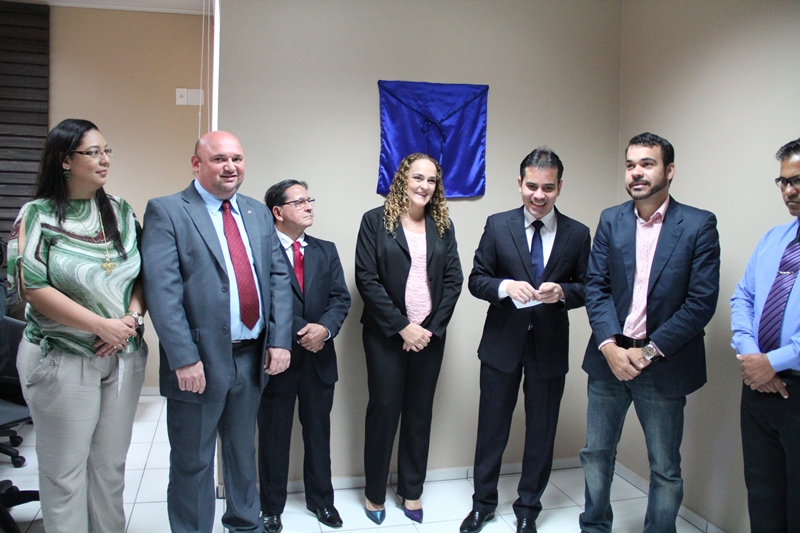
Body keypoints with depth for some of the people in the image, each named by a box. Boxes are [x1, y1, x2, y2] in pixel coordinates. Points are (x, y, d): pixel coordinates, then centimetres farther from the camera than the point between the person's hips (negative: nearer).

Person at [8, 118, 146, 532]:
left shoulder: (120, 211, 7)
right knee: (66, 468, 6)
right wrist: (102, 325, -16)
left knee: (111, 462, 13)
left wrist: (131, 318, -9)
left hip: (124, 356, 4)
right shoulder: (38, 215, -5)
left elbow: (143, 273, 9)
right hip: (63, 359, -4)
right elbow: (32, 288, -12)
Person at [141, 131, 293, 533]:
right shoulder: (166, 212, -7)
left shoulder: (258, 213, 10)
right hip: (200, 361, -5)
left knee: (242, 451, 22)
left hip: (252, 358, 6)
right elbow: (162, 289, -15)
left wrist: (279, 340, -2)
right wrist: (184, 359, -20)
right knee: (193, 462, 10)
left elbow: (279, 277, 8)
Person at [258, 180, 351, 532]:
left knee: (318, 432, 17)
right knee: (274, 436, 11)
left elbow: (340, 298, 3)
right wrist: (299, 335, -18)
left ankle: (320, 498, 36)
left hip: (319, 358, 5)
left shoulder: (326, 250, 9)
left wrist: (325, 328, -15)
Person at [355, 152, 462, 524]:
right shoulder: (376, 221, -3)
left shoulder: (442, 225, 8)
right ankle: (375, 493, 22)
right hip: (386, 334, -3)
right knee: (384, 409, 5)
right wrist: (401, 326, -13)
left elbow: (454, 279, 4)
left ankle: (412, 490, 26)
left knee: (420, 411, 11)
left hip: (429, 334, 3)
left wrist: (431, 327, -7)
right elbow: (366, 279, -9)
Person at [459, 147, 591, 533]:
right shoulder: (497, 225, -2)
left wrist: (562, 292, -18)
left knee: (541, 430, 12)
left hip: (550, 346, 1)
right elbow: (476, 280, -1)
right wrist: (506, 286, -21)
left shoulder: (577, 234, -1)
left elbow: (585, 288, 3)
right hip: (502, 342, 0)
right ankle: (483, 502, 31)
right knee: (492, 426, 11)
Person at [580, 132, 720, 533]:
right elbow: (596, 286, 0)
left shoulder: (699, 225, -6)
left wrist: (649, 350, -14)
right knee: (596, 453, 15)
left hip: (664, 365, -3)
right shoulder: (610, 221, 5)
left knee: (665, 469, 9)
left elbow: (702, 301, -10)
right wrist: (610, 346, -13)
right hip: (609, 357, 3)